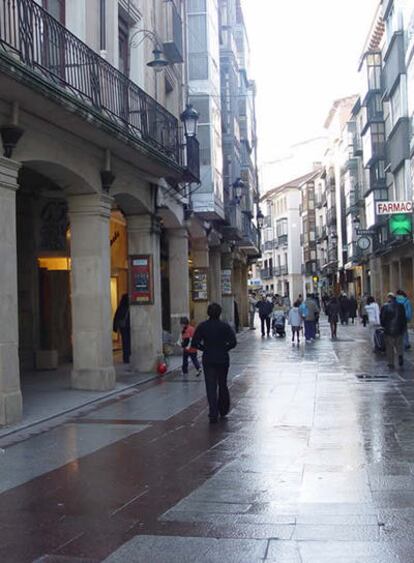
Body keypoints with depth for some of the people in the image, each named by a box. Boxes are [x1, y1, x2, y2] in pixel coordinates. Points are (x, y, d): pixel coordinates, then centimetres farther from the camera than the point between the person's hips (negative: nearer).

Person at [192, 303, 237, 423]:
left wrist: (205, 349, 6)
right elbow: (233, 342, -14)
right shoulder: (225, 326, -6)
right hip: (223, 360, 0)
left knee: (211, 386, 0)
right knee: (222, 384, 17)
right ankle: (223, 410, 30)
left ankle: (213, 414, -8)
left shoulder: (202, 326, -3)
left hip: (208, 360, 0)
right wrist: (224, 349, 2)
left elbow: (195, 343, -7)